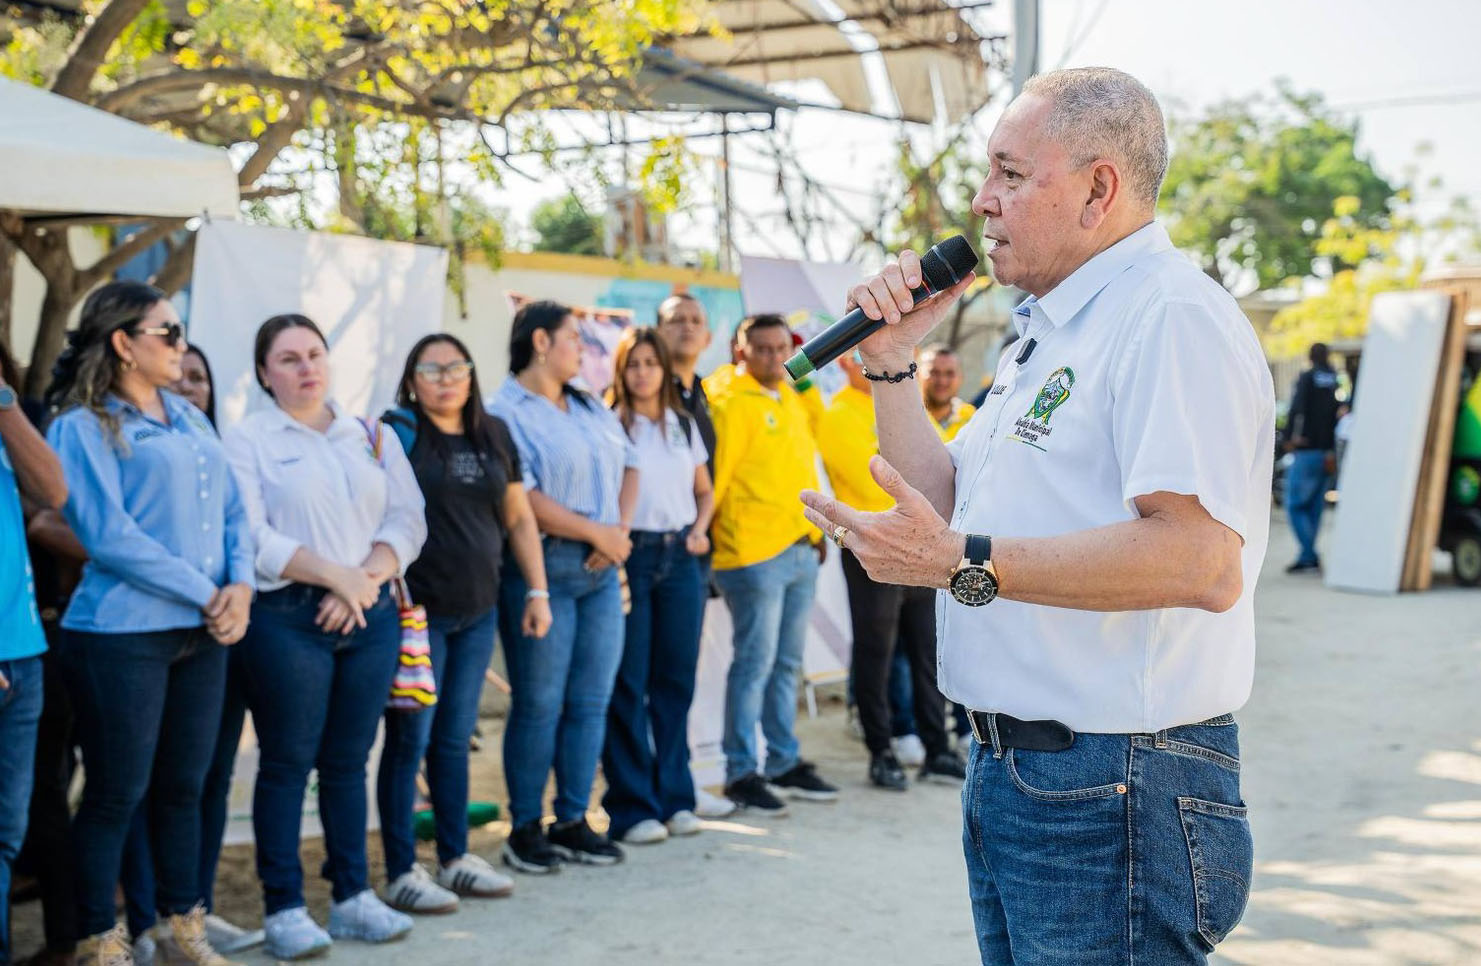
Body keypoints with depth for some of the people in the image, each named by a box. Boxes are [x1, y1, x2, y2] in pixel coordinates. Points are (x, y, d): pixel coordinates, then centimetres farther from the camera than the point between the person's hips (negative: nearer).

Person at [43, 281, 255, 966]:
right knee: (116, 794, 1)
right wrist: (205, 592, -14)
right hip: (123, 634, -6)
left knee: (184, 786, 13)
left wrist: (239, 587, -6)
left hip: (203, 631, 6)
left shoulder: (188, 418, 14)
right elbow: (108, 535, -15)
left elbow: (233, 511, 12)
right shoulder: (82, 426, -7)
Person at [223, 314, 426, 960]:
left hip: (369, 616, 4)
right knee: (288, 763, 0)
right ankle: (284, 909, 8)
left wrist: (366, 577, -10)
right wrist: (334, 574, -16)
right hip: (286, 618, -4)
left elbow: (407, 520, 6)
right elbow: (250, 536, -11)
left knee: (349, 760, 10)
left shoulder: (373, 438, 14)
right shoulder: (248, 440, 0)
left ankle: (353, 896, 19)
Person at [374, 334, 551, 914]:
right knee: (410, 739, -1)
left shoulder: (494, 434, 11)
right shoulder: (397, 431, -6)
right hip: (417, 610, -5)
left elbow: (518, 518, 15)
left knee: (455, 737, 14)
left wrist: (537, 590, 11)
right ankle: (401, 873, 7)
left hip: (477, 609, 5)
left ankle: (455, 858, 24)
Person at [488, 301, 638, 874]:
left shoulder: (593, 409, 18)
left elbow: (629, 466, 17)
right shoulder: (505, 413, -7)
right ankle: (525, 830, 8)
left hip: (602, 569, 7)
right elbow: (521, 498, -16)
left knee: (591, 701, 7)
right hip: (541, 568, -7)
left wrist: (621, 530, -2)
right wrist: (597, 533, -11)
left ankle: (572, 822, 17)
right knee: (539, 704, -3)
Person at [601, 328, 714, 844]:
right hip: (629, 556, -4)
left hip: (680, 559, 4)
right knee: (627, 684, -2)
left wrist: (700, 530, 5)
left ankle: (674, 797, 17)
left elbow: (705, 490, 22)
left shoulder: (684, 426, 12)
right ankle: (632, 806, 5)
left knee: (675, 679, 7)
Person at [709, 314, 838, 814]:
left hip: (802, 549, 8)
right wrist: (702, 531, -13)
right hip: (754, 552, -8)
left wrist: (818, 529, 18)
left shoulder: (791, 401, 16)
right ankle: (741, 772, 3)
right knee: (755, 663, -5)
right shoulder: (732, 403, -10)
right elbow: (713, 475, -12)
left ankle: (785, 763, 23)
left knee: (787, 663, 14)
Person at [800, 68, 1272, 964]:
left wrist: (964, 562, -28)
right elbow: (945, 502, 21)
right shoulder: (1050, 334, 17)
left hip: (1113, 794, -10)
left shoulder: (1173, 316, -17)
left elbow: (1203, 561, -29)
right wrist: (893, 362, 9)